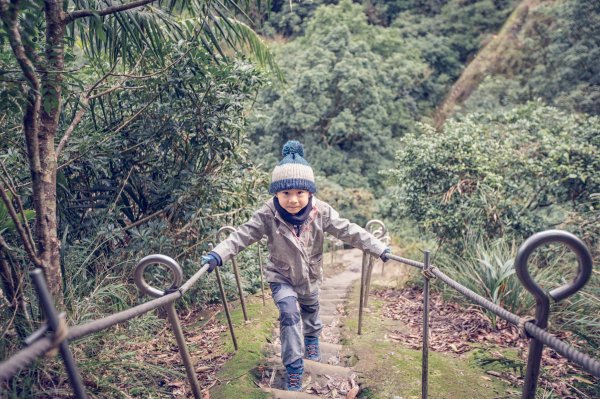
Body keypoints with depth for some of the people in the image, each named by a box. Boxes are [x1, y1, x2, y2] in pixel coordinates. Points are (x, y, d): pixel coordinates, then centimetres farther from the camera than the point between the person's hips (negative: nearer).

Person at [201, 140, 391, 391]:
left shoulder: (321, 212, -24)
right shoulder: (268, 215, -28)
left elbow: (348, 231, -21)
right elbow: (243, 235, -28)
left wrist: (379, 248, -24)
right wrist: (217, 255, -40)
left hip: (310, 276, 3)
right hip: (281, 276, -3)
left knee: (310, 309, 25)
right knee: (289, 314, -19)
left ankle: (312, 340, 59)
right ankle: (294, 369, -1)